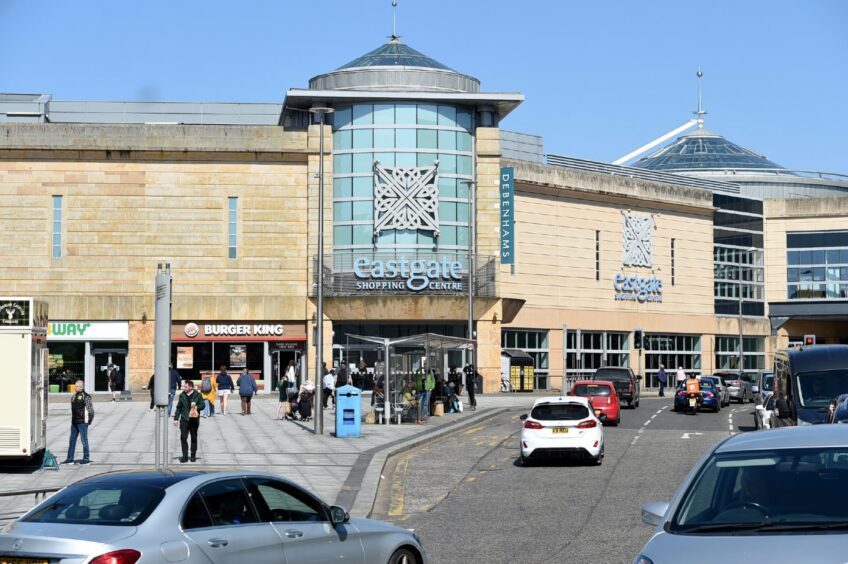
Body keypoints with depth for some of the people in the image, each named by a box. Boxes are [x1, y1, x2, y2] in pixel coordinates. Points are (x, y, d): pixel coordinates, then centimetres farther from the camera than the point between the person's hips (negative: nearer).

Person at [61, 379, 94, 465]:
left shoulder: (86, 396, -9)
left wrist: (89, 420, -12)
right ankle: (70, 458, 13)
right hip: (74, 422, 8)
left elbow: (91, 409, -10)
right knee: (72, 440, 9)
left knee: (84, 440, -1)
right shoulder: (74, 396, 13)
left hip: (82, 422, -8)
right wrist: (72, 419, 15)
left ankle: (86, 459, 6)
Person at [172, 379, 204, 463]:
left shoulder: (197, 395, -1)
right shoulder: (182, 396, 7)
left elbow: (202, 405, 0)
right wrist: (176, 418, 8)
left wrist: (196, 407, -20)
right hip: (184, 420, 2)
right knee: (183, 438, -7)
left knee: (194, 438, 8)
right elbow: (178, 408, 12)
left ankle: (193, 456, 19)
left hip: (194, 420, -2)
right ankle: (185, 456, -4)